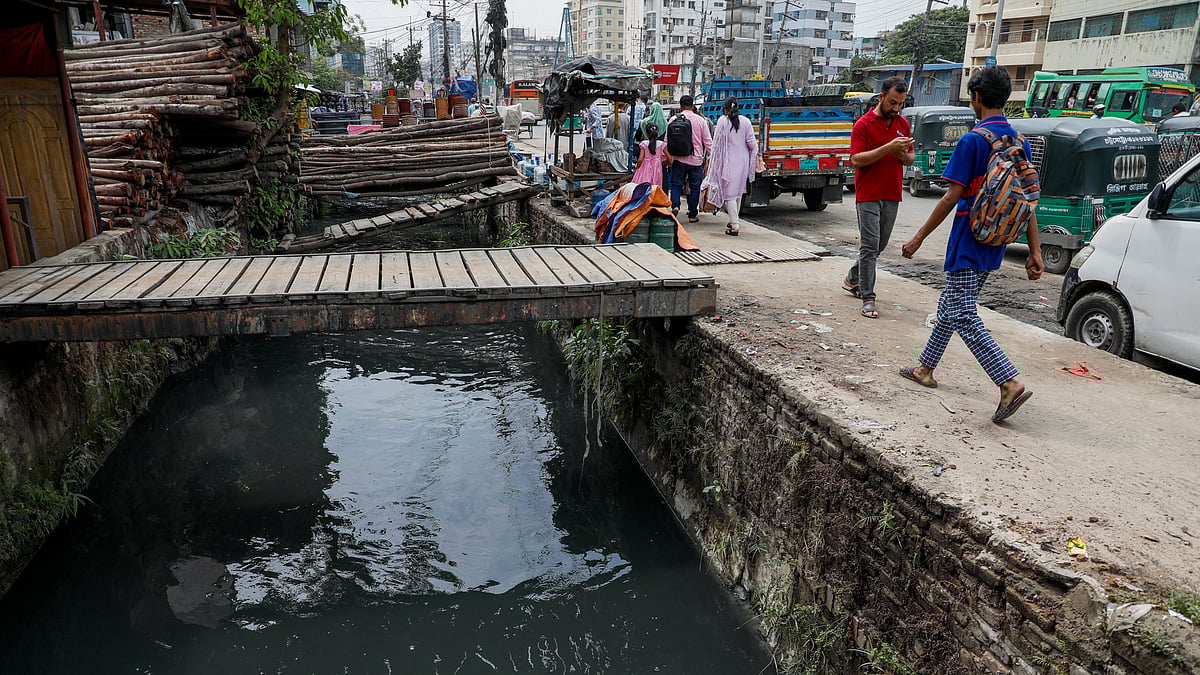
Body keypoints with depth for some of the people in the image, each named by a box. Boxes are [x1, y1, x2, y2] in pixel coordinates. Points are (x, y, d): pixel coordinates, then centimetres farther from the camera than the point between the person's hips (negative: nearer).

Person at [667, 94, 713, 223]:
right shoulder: (701, 120, 1)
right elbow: (708, 141, 4)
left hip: (679, 159, 0)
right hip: (696, 159, 0)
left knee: (676, 184, 10)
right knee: (695, 186, 8)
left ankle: (675, 205, -13)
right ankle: (693, 215, 10)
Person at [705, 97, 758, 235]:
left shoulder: (722, 121, -8)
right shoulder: (745, 121, 3)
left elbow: (717, 143, -7)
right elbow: (751, 143, -1)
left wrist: (713, 160, 1)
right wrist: (754, 151, 20)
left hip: (728, 162, -5)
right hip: (743, 160, 5)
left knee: (730, 193, -3)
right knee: (738, 192, 18)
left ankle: (735, 226, -9)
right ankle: (734, 221, 29)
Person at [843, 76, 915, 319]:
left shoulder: (903, 124, 11)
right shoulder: (864, 124, -6)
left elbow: (911, 158, 17)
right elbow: (856, 160, -15)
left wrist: (904, 155, -7)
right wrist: (888, 148, -24)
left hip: (892, 196, 6)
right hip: (868, 195, -6)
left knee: (880, 245, 14)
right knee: (869, 246, -7)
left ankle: (853, 279, 34)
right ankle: (868, 298, -4)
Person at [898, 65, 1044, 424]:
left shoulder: (972, 141, -14)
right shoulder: (1020, 141, 9)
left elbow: (952, 197, -17)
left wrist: (919, 237, -9)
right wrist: (1035, 252, 9)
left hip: (967, 245, -8)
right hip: (994, 246, 8)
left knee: (963, 317, -7)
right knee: (950, 306, 19)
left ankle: (1010, 384, -15)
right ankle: (925, 369, 31)